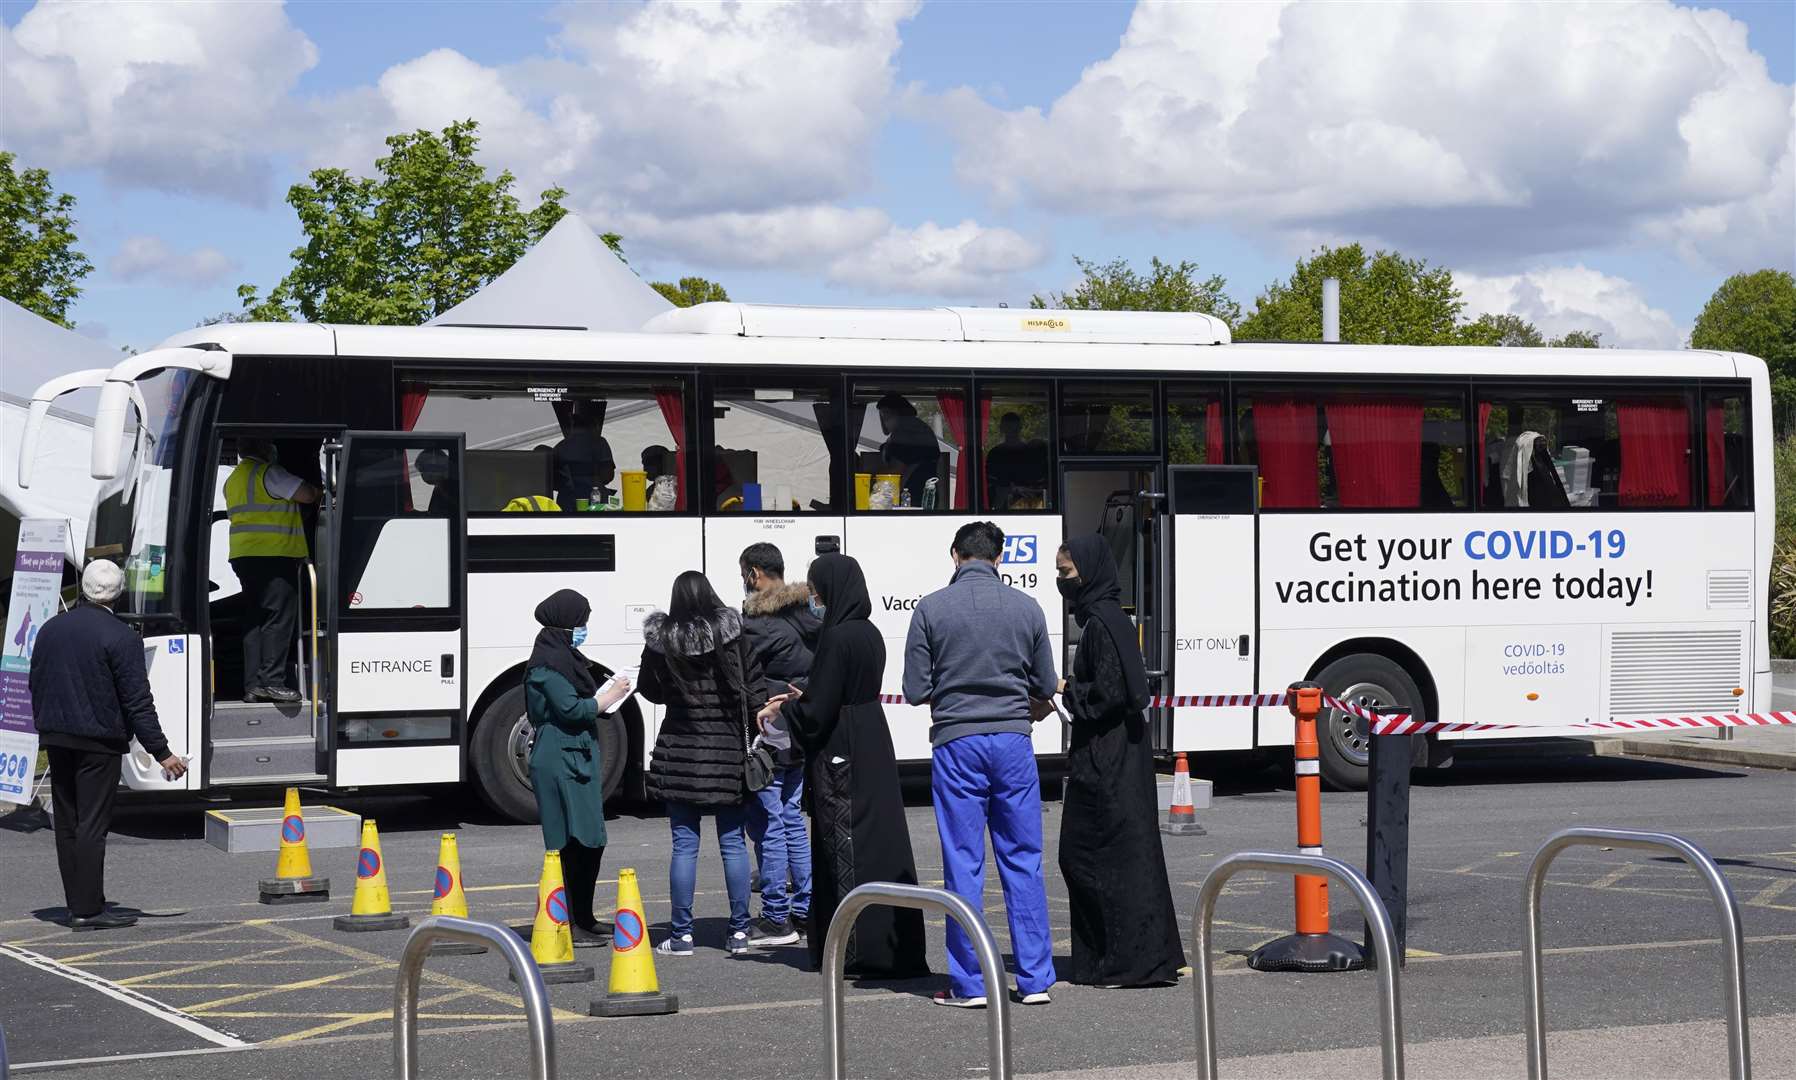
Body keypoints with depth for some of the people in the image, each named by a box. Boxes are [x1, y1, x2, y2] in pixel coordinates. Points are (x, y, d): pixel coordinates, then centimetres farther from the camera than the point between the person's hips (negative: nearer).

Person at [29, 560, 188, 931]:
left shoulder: (50, 630, 8)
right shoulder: (121, 637, -12)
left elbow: (35, 688, 14)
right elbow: (137, 702, -14)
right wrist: (161, 752, -11)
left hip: (57, 740, 6)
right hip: (99, 743, -6)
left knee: (66, 824, 12)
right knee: (92, 826, -5)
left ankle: (77, 903, 17)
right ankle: (88, 910, -6)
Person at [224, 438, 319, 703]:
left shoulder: (233, 479, 21)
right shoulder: (267, 472, -10)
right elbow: (306, 494, -13)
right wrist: (318, 491, 9)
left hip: (244, 556, 9)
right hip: (273, 555, -9)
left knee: (255, 619, 10)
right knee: (279, 617, -9)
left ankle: (252, 685, 7)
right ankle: (272, 681, -15)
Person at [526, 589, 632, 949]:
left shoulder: (566, 658, 19)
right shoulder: (548, 663, -12)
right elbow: (570, 707, -18)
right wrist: (609, 698, -7)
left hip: (578, 759, 10)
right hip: (559, 762, -10)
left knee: (590, 841, 12)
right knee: (570, 843, -10)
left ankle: (583, 920, 21)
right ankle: (568, 926, -8)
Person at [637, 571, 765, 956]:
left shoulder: (660, 642, -5)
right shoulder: (733, 637, -6)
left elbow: (651, 691, 9)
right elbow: (755, 694, -5)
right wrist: (756, 742, 3)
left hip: (680, 755, 0)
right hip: (730, 754, 0)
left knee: (684, 845, 4)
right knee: (733, 843, 7)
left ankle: (681, 934, 4)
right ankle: (739, 931, 10)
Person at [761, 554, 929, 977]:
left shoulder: (837, 638, -18)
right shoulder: (869, 634, 9)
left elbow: (819, 711, -18)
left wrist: (782, 711, 0)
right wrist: (797, 700, 19)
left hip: (842, 759, -9)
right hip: (874, 751, 9)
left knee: (845, 847, -2)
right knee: (881, 843, 11)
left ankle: (860, 950, 0)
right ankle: (898, 946, 16)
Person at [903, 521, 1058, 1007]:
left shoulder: (932, 608, -4)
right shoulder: (1026, 608, 1)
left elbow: (916, 689, -3)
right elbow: (1045, 686, 7)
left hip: (956, 743, -2)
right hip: (1013, 740, 2)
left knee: (963, 863, 4)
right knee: (1024, 861, 8)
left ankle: (970, 983, 6)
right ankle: (1035, 979, 9)